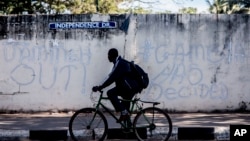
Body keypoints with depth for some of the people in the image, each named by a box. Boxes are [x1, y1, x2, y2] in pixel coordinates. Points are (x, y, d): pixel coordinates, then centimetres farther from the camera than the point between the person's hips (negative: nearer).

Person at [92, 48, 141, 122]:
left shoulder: (120, 63, -14)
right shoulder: (121, 62, 19)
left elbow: (112, 78, -21)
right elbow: (112, 77, 23)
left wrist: (100, 87, -19)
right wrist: (101, 87, 20)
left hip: (130, 86, -11)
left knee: (110, 93, -17)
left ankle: (123, 112, -16)